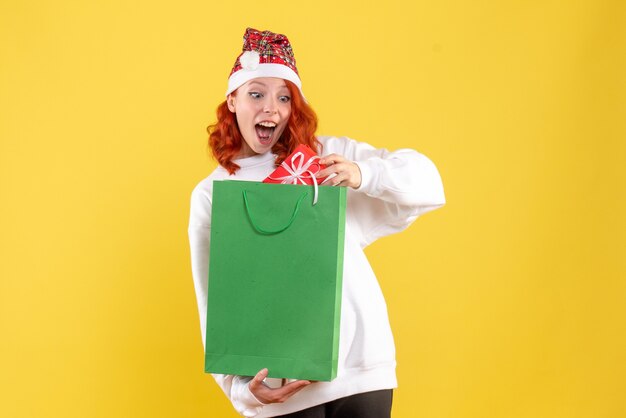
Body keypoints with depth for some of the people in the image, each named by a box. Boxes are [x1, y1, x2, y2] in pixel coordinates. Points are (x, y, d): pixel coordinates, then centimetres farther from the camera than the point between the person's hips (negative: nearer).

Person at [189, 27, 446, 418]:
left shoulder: (330, 156, 4)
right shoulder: (210, 195, 5)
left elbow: (425, 180, -1)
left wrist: (363, 175, -20)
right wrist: (237, 385, -10)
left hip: (361, 367, 0)